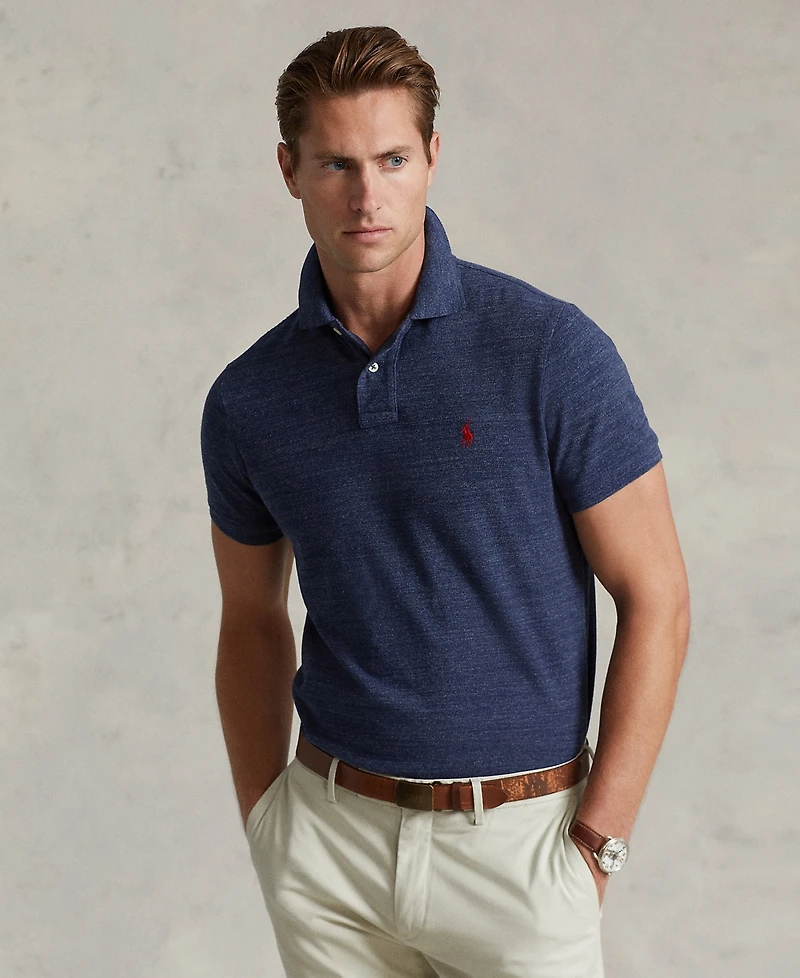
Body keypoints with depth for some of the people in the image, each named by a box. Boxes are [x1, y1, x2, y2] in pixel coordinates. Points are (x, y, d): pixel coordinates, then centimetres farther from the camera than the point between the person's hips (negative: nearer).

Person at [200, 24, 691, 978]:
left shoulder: (551, 350, -12)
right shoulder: (247, 400, -1)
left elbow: (654, 594, -8)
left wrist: (598, 840, -9)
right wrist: (266, 833, 7)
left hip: (517, 837, -2)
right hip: (331, 836, 3)